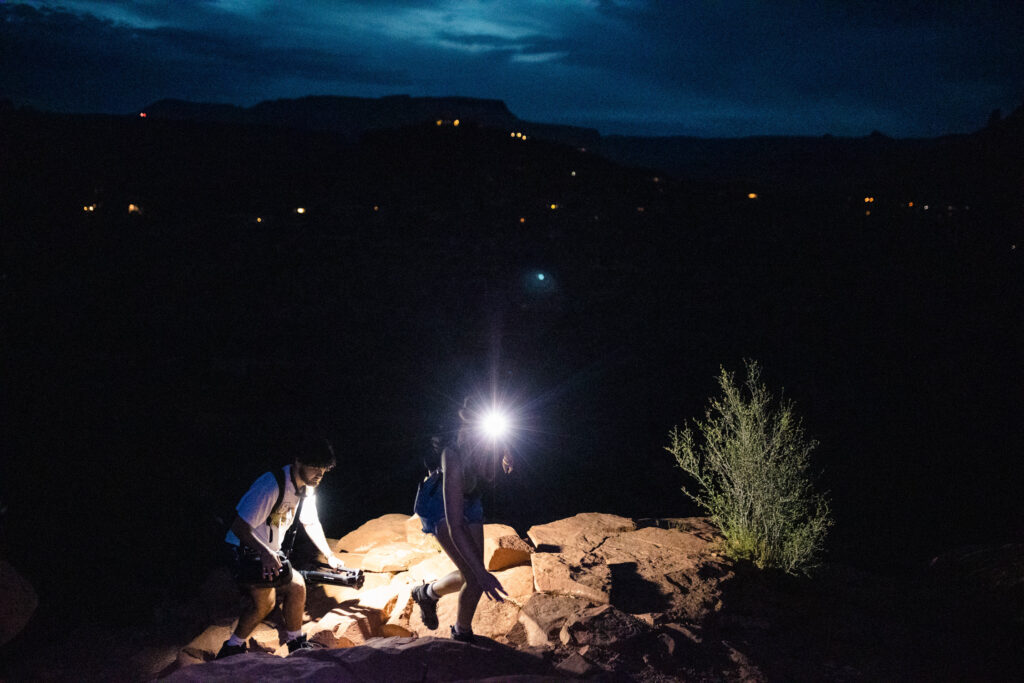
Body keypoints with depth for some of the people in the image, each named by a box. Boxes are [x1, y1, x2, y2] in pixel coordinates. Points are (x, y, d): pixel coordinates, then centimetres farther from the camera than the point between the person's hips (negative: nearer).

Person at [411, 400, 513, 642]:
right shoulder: (455, 457, -41)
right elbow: (455, 526, -40)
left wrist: (506, 454, 25)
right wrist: (482, 573, -43)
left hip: (470, 502, 6)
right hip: (442, 507, -6)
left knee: (471, 575, 14)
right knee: (474, 578, -15)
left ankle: (427, 593, 44)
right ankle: (462, 635, 13)